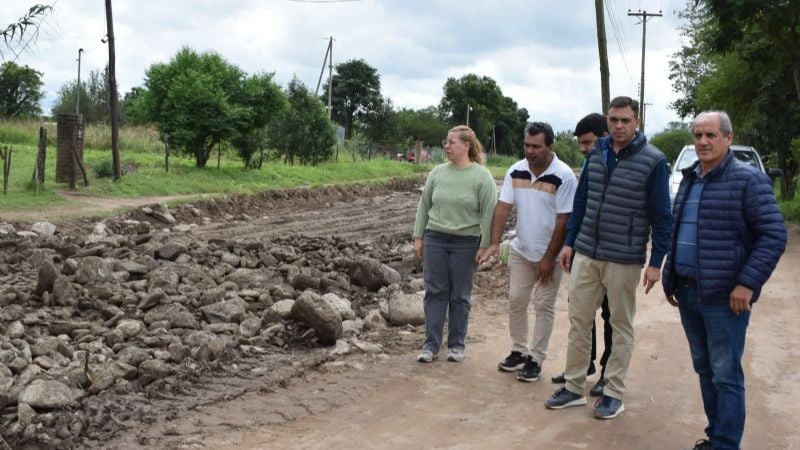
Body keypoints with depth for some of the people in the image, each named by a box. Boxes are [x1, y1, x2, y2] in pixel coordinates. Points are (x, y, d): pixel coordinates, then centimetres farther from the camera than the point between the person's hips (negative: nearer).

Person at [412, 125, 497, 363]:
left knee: (460, 296, 6)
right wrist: (418, 237, 6)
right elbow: (424, 206, 10)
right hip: (435, 239, 3)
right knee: (435, 292, 4)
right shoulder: (438, 172, 5)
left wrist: (484, 245, -10)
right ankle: (431, 344, 10)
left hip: (466, 243, -3)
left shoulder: (482, 176, -6)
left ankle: (457, 344, 18)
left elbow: (489, 213, -7)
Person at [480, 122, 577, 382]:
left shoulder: (564, 176, -18)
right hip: (520, 250, 5)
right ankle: (518, 351, 25)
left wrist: (549, 258, -17)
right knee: (516, 301, 10)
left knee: (543, 307, 3)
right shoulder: (515, 171, -4)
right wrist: (494, 243, -14)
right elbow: (503, 208, -3)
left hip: (550, 255, -5)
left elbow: (564, 220, -17)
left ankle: (536, 359, 12)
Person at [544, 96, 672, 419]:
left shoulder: (653, 160, -9)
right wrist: (569, 242, 10)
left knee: (621, 325, 8)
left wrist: (656, 262, -10)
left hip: (624, 259, -4)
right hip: (586, 253, 5)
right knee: (578, 321, 9)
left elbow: (660, 216, -8)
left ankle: (613, 393, 19)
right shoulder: (596, 153, 6)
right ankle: (574, 388, 21)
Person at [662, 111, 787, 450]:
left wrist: (747, 283, -19)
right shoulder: (689, 180, 13)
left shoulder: (748, 180, -9)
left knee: (725, 375, -1)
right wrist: (670, 277, 17)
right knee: (704, 369, 15)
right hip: (687, 291, 7)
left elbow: (774, 234, -13)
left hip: (724, 296, -7)